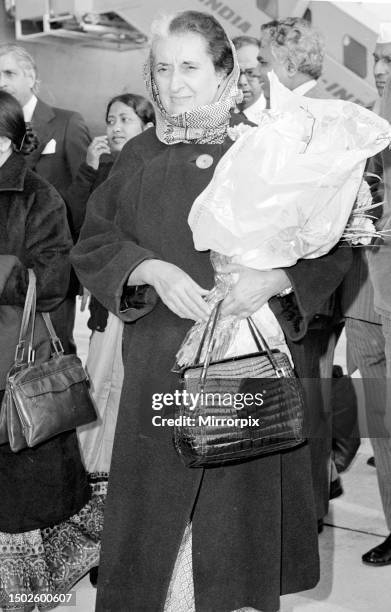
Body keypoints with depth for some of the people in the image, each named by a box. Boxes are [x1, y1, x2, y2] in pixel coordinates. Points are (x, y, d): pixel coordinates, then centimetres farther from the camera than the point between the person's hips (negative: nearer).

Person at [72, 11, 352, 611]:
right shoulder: (139, 157, 8)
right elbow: (92, 245, 4)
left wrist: (275, 277, -17)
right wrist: (152, 270, -14)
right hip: (161, 358, 1)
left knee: (243, 492, 7)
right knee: (159, 496, 4)